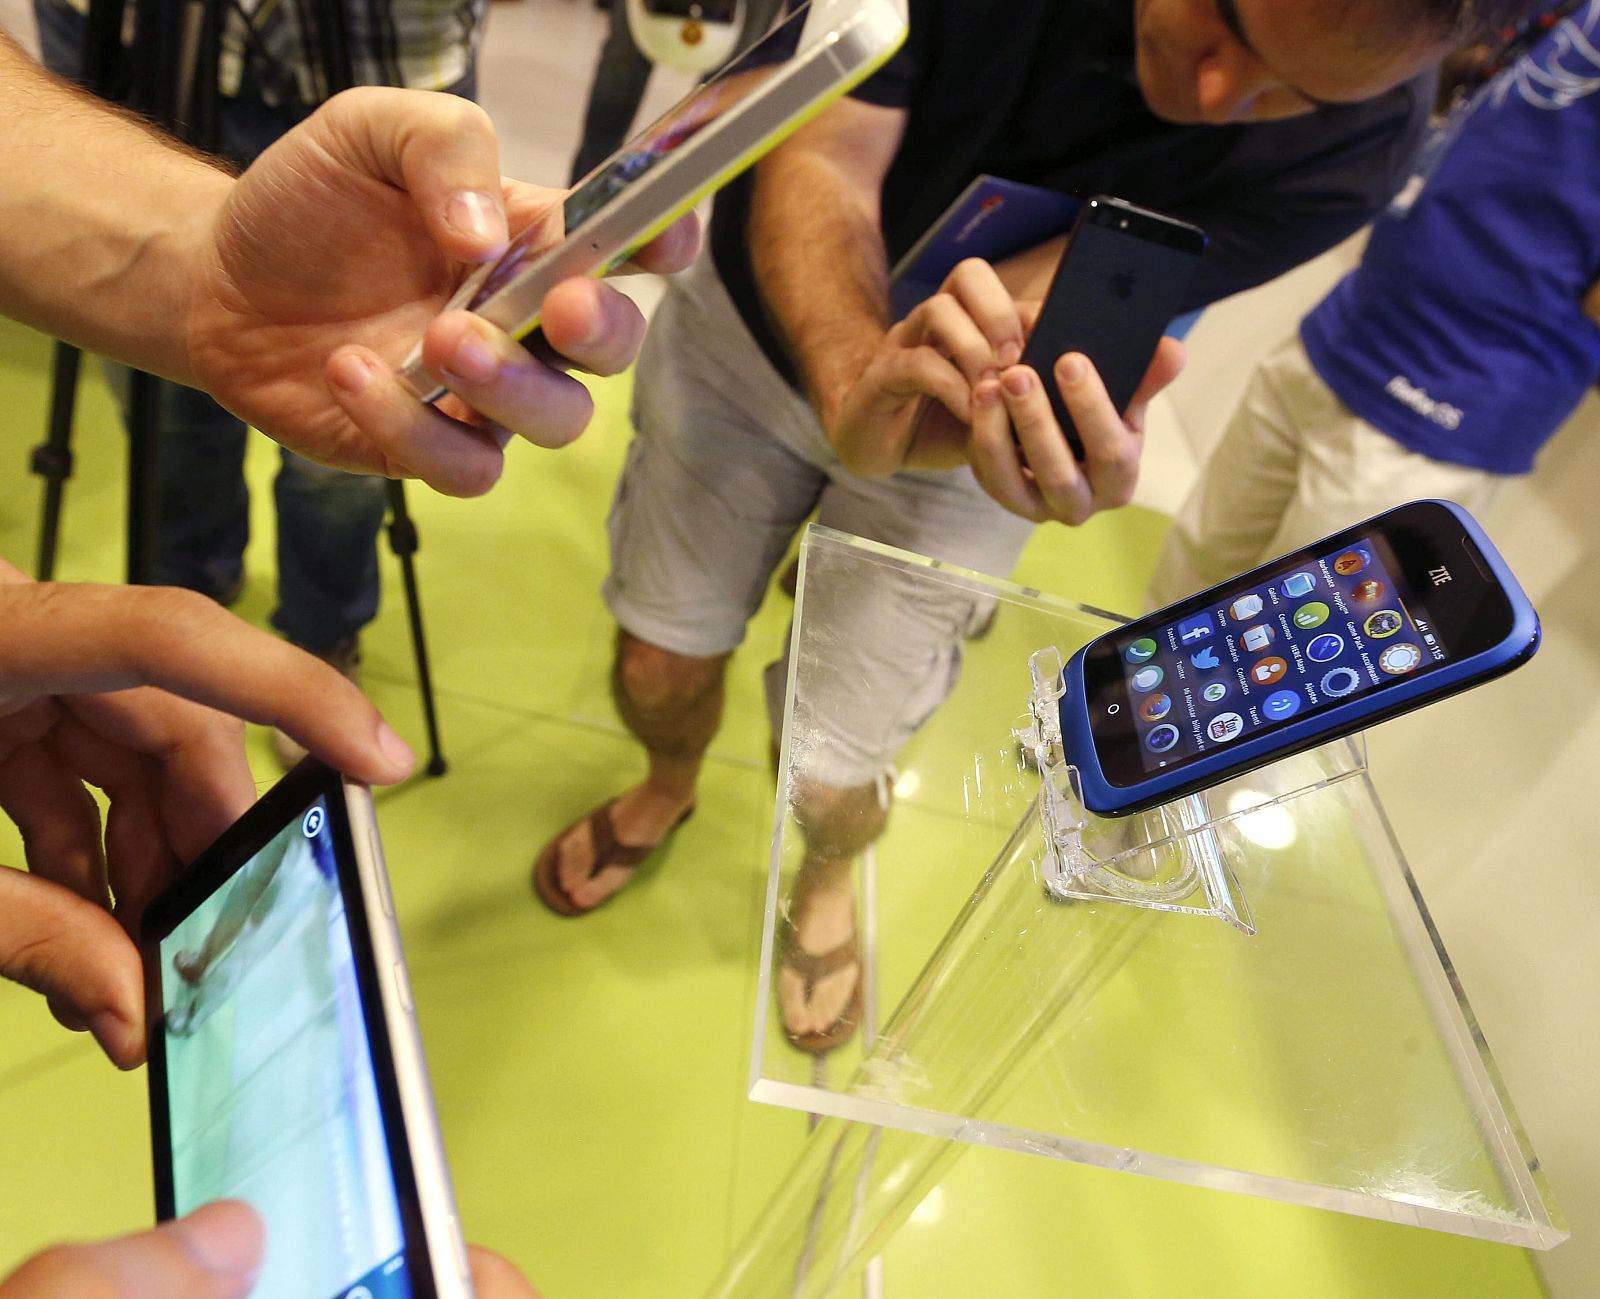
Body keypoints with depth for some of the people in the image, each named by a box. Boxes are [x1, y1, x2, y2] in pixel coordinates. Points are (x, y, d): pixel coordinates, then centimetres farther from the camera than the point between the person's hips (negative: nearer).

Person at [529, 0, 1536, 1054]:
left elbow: (1022, 315, -30)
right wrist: (857, 382, -49)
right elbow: (822, 160, -28)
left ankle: (831, 879, 43)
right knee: (659, 667, 9)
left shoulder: (1354, 137, -26)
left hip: (960, 445, -1)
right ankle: (667, 790, 51)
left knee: (825, 779, 0)